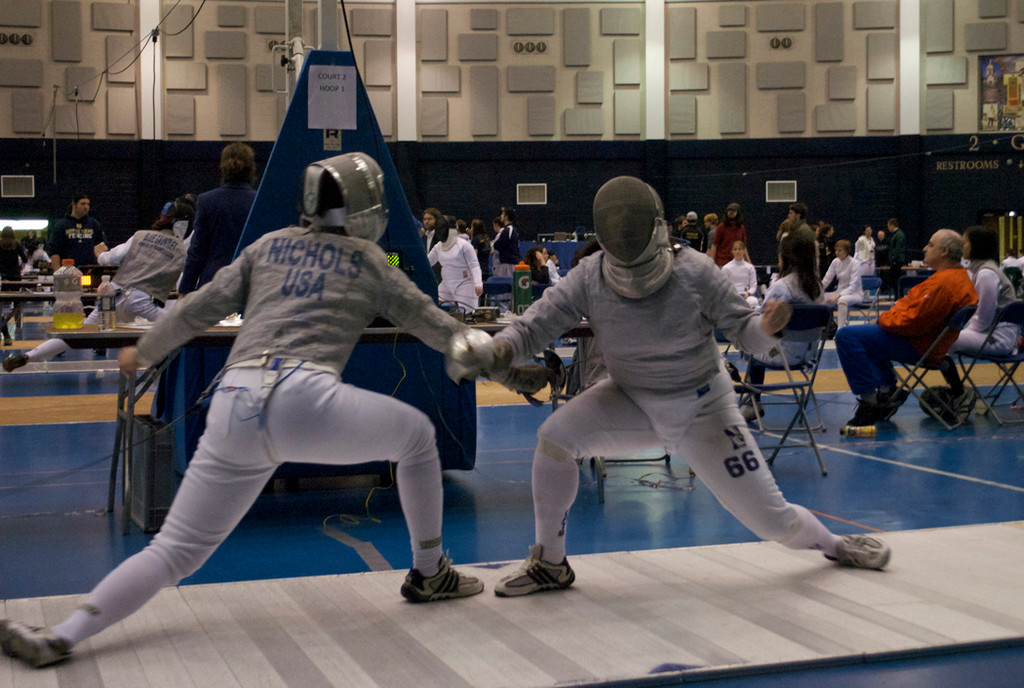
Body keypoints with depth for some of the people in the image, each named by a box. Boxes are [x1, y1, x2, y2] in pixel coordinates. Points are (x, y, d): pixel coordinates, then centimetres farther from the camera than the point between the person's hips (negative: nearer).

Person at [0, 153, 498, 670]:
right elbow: (432, 324, 25)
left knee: (176, 550, 11)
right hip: (305, 400, -3)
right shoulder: (368, 259, 20)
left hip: (234, 410, 4)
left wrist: (143, 352, 38)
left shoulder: (271, 245, 26)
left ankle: (60, 637, -4)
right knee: (417, 434, 23)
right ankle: (428, 574, 30)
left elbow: (199, 308, 25)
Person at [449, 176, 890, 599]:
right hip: (631, 401, 2)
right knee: (555, 436, -25)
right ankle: (550, 564, -6)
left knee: (769, 519, -3)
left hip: (701, 408, -2)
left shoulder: (694, 271, -24)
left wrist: (768, 326, -39)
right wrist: (497, 350, -46)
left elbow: (744, 334, -16)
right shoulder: (588, 278, -21)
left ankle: (833, 544, 34)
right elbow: (530, 328, -23)